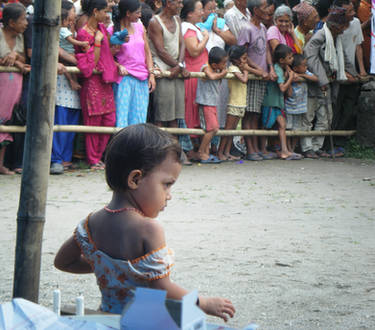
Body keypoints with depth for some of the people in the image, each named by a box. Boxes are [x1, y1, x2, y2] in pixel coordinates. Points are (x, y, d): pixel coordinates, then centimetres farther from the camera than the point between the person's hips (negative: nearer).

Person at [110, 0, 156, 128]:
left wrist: (151, 74, 7)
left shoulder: (139, 26, 10)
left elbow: (147, 51, 14)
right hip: (124, 78, -5)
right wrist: (118, 66, -17)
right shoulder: (113, 30, -5)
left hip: (142, 79, 5)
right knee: (122, 116, -8)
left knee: (139, 117, 5)